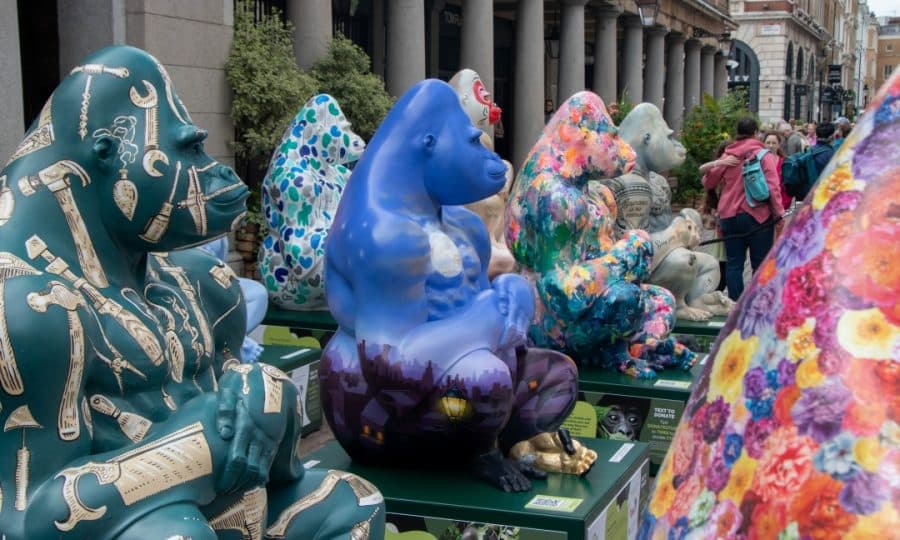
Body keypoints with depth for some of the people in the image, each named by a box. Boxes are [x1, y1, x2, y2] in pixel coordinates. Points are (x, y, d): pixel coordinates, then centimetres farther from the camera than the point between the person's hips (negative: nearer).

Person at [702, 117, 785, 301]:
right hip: (758, 216, -3)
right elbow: (773, 187, -11)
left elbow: (708, 182, 13)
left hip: (729, 216, 3)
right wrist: (779, 214, -7)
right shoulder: (763, 155, -5)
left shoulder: (727, 156, 4)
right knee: (761, 264, 5)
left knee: (733, 263, 7)